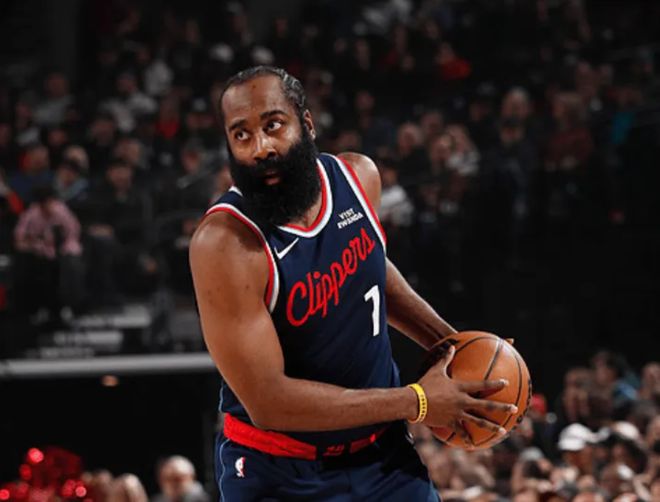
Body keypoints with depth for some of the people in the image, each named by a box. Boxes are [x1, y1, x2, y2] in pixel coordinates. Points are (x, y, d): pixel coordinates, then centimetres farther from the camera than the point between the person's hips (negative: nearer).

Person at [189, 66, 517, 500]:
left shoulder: (359, 176, -5)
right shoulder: (224, 244, -25)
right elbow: (267, 401, -27)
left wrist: (448, 343, 8)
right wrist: (416, 403, -23)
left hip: (382, 453, 6)